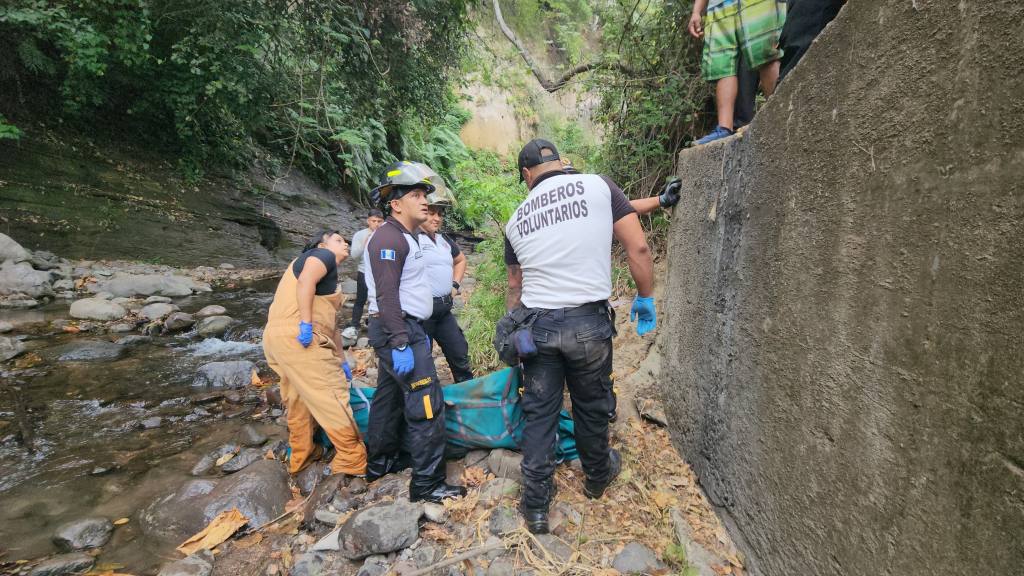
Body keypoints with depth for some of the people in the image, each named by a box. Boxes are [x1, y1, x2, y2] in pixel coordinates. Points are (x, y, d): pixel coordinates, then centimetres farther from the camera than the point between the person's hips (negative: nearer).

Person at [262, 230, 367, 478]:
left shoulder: (319, 268, 28)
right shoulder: (322, 256, 3)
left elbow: (327, 319, 26)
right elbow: (305, 283, -20)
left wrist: (338, 360, 26)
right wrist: (306, 324, -24)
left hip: (277, 337, 10)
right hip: (297, 337, -10)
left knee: (299, 398, 20)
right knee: (331, 397, -5)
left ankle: (300, 456, 32)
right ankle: (353, 460, 2)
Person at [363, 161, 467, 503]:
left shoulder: (405, 238, 17)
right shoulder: (389, 238, -14)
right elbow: (387, 295, -22)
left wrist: (418, 334, 21)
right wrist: (401, 343, -25)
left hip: (405, 328, 11)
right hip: (398, 330, -11)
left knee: (389, 396, 19)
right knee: (426, 405, -8)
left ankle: (381, 463, 34)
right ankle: (427, 485, 1)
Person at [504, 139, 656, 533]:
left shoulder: (517, 219, 8)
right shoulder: (599, 185, -1)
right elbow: (638, 248, -6)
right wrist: (646, 297, 8)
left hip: (537, 324, 2)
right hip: (588, 322, -1)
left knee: (538, 414, 13)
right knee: (592, 406, 19)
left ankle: (535, 507, 24)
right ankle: (597, 478, 44)